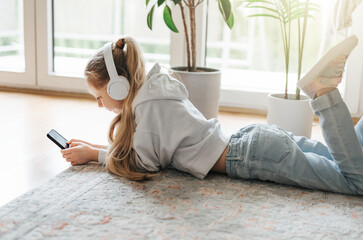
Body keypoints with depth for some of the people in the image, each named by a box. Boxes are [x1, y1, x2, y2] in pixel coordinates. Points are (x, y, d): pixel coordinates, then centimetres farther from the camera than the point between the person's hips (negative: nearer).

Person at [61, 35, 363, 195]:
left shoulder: (148, 105, -17)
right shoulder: (152, 88, 11)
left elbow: (143, 162, -6)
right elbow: (143, 144, 21)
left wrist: (93, 155, 3)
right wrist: (95, 147, 13)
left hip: (255, 157, -9)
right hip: (253, 138, 9)